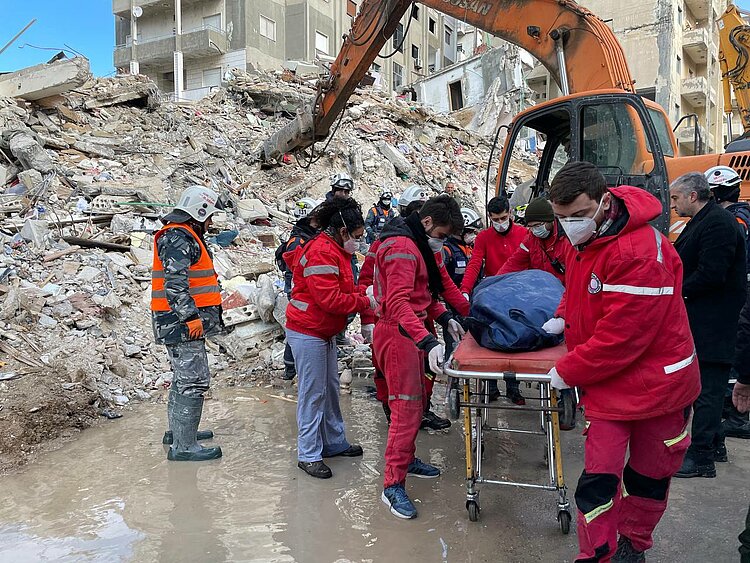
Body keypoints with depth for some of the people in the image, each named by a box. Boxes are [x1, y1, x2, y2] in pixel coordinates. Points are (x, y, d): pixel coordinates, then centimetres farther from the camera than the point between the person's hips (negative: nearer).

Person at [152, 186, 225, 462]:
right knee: (194, 381, -10)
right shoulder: (178, 237, -15)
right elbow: (175, 281, -26)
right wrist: (191, 316, -28)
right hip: (182, 324, -11)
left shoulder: (183, 236, 21)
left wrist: (192, 315, 31)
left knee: (184, 377, 21)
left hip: (180, 324, 11)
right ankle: (183, 446, -4)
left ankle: (177, 430, 35)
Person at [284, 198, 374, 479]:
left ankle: (335, 442, 29)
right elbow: (330, 299, -26)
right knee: (313, 393, -3)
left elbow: (341, 290, 18)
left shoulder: (333, 250, 14)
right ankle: (308, 455, 7)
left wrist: (361, 299, 2)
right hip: (308, 332, -11)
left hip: (324, 332, 11)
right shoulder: (322, 252, -21)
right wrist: (365, 302, -14)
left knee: (330, 388, 17)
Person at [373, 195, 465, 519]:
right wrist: (428, 341, -39)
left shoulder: (417, 245, 14)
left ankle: (406, 458, 35)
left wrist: (445, 318, 10)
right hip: (397, 335, -10)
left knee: (416, 401, 19)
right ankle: (393, 485, 0)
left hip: (412, 334, 10)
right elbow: (398, 304, -30)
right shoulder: (401, 247, -20)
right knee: (406, 408, -8)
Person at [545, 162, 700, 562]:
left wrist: (567, 372, -16)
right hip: (606, 386, 5)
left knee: (649, 476, 16)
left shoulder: (640, 252, -27)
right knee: (598, 480, 1)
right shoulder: (584, 242, 1)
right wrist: (564, 318, 5)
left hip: (656, 386, -5)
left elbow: (619, 337, -27)